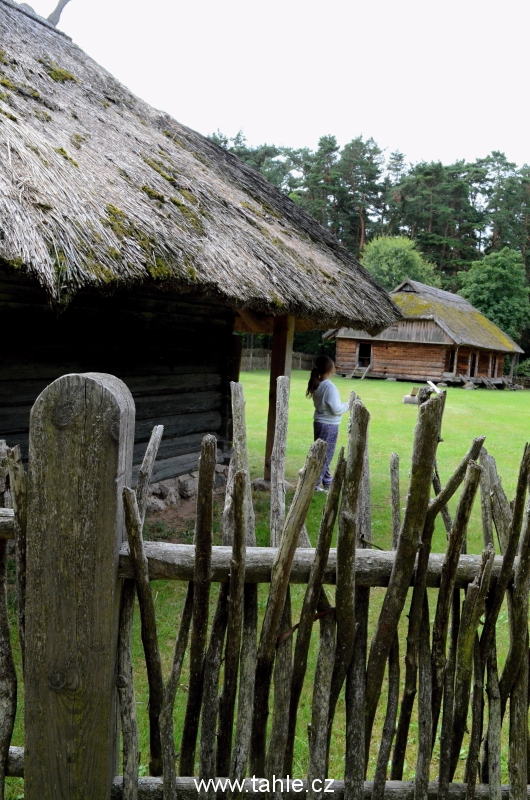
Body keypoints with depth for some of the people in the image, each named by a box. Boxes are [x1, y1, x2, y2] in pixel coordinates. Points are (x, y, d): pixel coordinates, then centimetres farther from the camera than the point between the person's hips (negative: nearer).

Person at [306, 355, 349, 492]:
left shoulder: (316, 385, 5)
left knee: (322, 454, 17)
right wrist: (348, 405, -4)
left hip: (318, 422, 9)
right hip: (329, 425, -9)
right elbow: (336, 409, -21)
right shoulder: (330, 387, -21)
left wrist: (343, 406, 14)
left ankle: (327, 482, 30)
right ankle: (314, 484, 3)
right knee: (324, 455, 0)